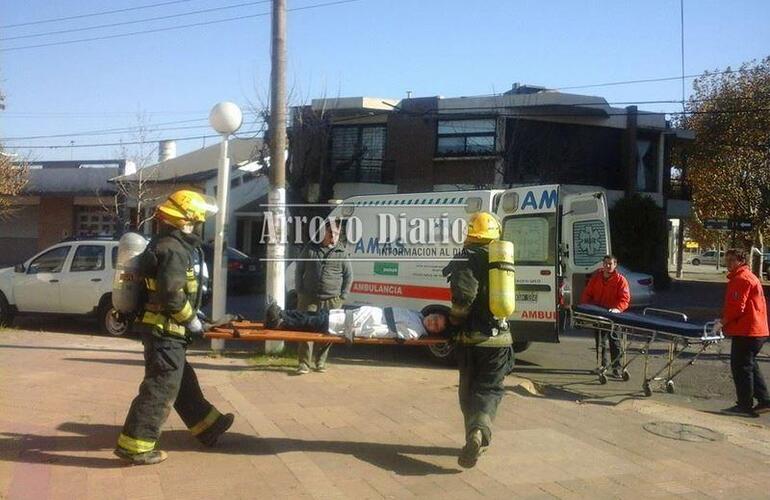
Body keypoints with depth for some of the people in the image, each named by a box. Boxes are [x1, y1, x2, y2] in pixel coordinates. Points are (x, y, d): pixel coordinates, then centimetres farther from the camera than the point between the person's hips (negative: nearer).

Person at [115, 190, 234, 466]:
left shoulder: (166, 244, 14)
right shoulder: (175, 249, -19)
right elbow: (170, 292, -26)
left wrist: (191, 314, 20)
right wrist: (191, 319, -14)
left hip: (164, 329, 11)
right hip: (165, 330, -11)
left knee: (183, 380, 19)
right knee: (161, 386, -5)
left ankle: (207, 425, 34)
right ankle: (134, 445, 0)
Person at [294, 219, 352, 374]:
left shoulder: (341, 252, 4)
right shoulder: (310, 248, 5)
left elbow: (349, 276, 9)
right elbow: (299, 270, 11)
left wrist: (343, 296, 3)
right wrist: (300, 291, 5)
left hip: (332, 300, 0)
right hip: (309, 298, 0)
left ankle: (321, 361, 19)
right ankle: (304, 363, 2)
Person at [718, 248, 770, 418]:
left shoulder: (741, 279, -13)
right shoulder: (750, 277, 20)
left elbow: (737, 307, -20)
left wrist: (723, 321, -9)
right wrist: (724, 321, 17)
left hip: (746, 332, -10)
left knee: (740, 366, -4)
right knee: (750, 365, 17)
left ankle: (745, 405, 1)